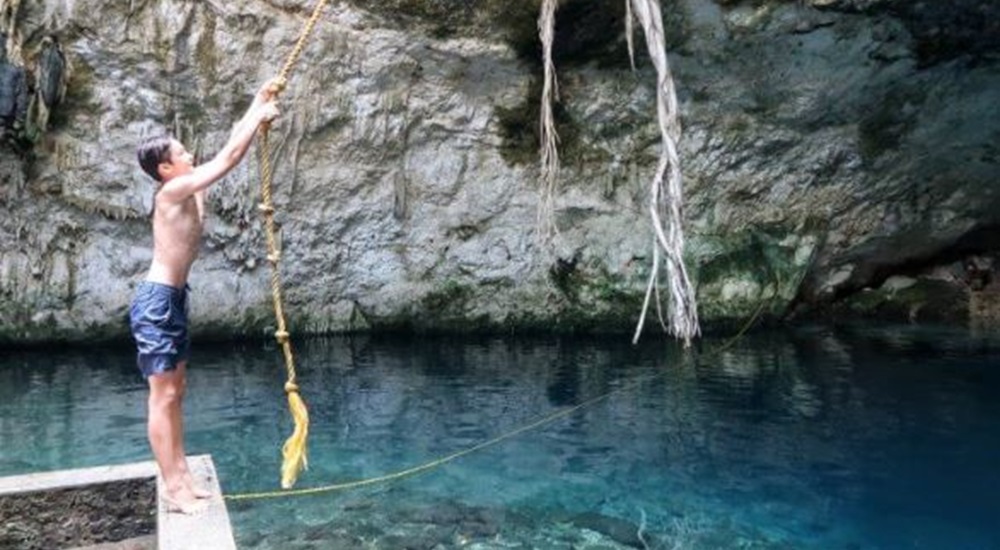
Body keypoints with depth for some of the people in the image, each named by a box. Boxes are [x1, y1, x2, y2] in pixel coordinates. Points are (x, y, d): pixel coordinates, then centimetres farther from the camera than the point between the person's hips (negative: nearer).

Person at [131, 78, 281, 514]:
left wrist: (259, 102, 13)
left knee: (175, 393, 12)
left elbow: (230, 145, 14)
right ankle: (172, 489, 2)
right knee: (163, 398, -5)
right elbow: (229, 156, -18)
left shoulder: (189, 188, 10)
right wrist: (260, 116, -8)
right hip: (157, 302, -10)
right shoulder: (174, 190, -15)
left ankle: (182, 478, 21)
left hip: (173, 299, 10)